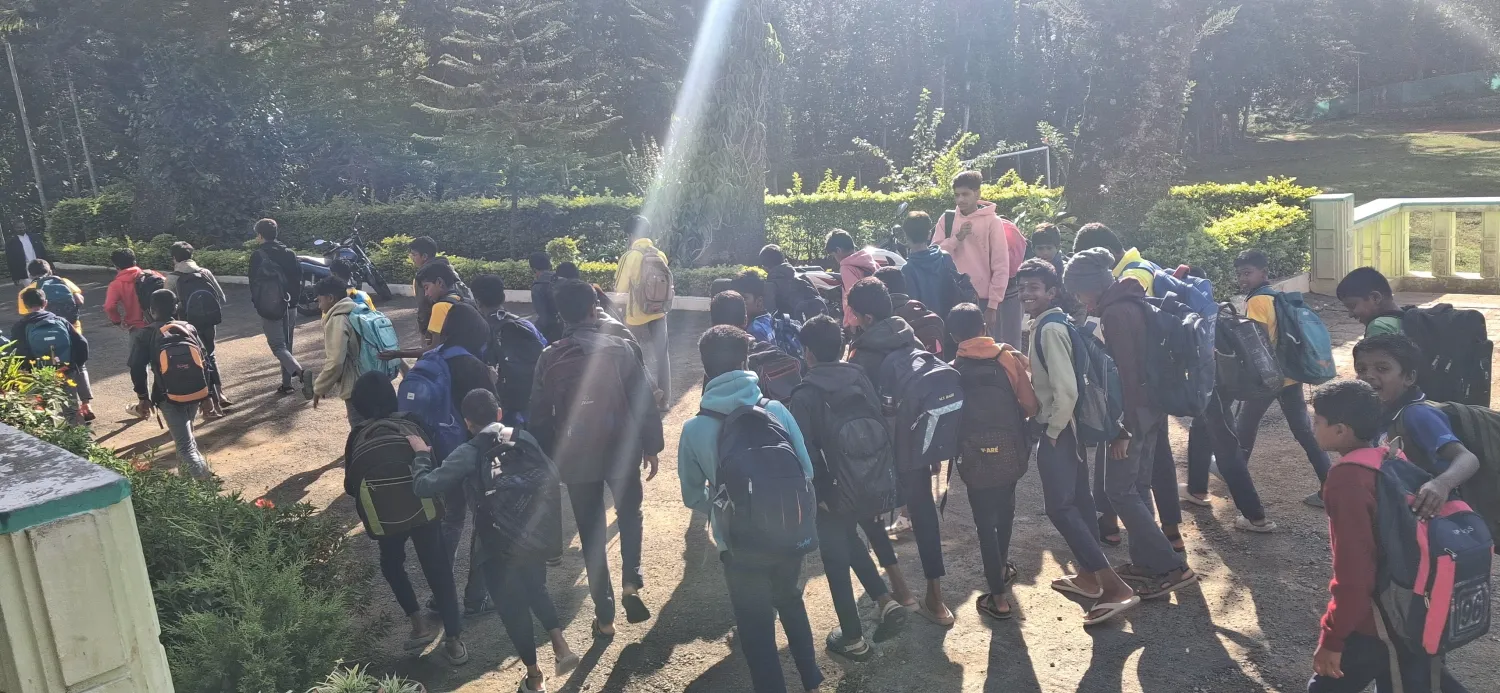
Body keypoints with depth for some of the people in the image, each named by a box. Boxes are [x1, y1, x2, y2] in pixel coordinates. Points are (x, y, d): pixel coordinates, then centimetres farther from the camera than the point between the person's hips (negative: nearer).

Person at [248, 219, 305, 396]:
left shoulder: (258, 255, -9)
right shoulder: (290, 253, 5)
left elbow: (254, 283, -8)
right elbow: (298, 278, 6)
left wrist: (257, 303, 4)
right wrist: (293, 299, 13)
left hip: (270, 308, -5)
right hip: (290, 306, 5)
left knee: (278, 346, -5)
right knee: (286, 345, 14)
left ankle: (300, 373, -28)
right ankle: (286, 384, 17)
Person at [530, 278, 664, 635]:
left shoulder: (549, 358, -6)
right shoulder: (622, 349, -11)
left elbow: (539, 416, -1)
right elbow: (644, 403, -8)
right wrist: (651, 447, 4)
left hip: (576, 459, 1)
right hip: (622, 452, -1)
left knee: (591, 534, 13)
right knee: (630, 515, 24)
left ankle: (605, 615, 19)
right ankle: (631, 583, 5)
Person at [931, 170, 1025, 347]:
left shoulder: (992, 221, -5)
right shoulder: (947, 219, 7)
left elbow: (1001, 266, -7)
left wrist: (993, 305, -10)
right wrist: (957, 238, -13)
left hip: (984, 299, -3)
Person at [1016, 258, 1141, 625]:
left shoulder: (1049, 328, -19)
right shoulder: (1053, 323, 11)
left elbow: (1066, 389, -26)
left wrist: (1052, 431, -16)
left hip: (1056, 429, -10)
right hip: (1065, 426, 10)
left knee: (1060, 507, -10)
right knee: (1077, 498, 16)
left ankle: (1115, 587, -10)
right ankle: (1088, 575, 29)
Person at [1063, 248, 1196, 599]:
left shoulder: (1115, 313, -19)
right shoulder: (1130, 304, 12)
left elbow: (1124, 371, -23)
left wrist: (1122, 428, -21)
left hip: (1134, 411, -10)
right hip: (1151, 407, 10)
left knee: (1119, 490, -5)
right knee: (1137, 485, 16)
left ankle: (1171, 567, -4)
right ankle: (1145, 561, 24)